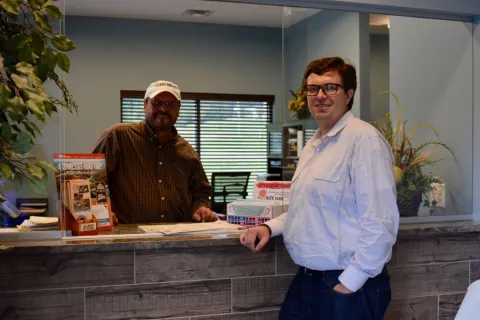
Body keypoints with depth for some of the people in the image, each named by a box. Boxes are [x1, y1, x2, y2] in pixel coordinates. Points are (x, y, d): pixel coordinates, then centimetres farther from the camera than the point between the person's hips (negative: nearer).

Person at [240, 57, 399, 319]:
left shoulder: (364, 139, -17)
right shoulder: (314, 143, 12)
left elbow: (380, 222, -22)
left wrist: (348, 284, -18)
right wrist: (270, 227, 8)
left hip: (349, 287, -8)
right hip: (305, 281, 8)